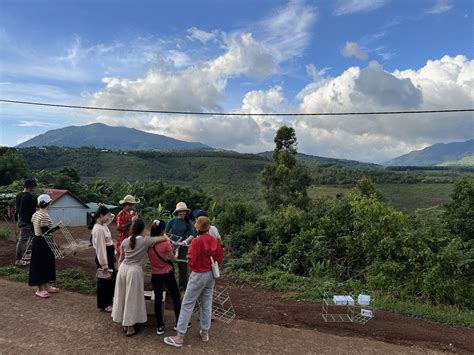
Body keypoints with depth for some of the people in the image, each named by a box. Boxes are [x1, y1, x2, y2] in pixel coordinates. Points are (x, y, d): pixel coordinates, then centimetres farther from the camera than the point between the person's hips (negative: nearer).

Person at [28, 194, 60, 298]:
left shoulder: (35, 214, 7)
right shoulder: (45, 216, -21)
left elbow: (32, 229, 14)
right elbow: (45, 232, -23)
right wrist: (57, 227, -18)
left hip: (36, 241, 10)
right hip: (43, 243, -10)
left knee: (44, 264, 17)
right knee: (42, 265, 1)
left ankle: (46, 286, 28)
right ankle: (40, 289, 11)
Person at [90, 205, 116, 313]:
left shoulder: (103, 225, 4)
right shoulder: (99, 229, -24)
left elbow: (110, 219, 28)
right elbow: (100, 248, -25)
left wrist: (110, 215, 5)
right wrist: (104, 264, -23)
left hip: (109, 255, 10)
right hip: (104, 257, -10)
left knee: (112, 278, 21)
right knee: (104, 281, 5)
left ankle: (109, 299, 38)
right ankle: (103, 305, 21)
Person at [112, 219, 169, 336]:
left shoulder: (125, 241, 2)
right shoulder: (146, 240, -10)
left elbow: (121, 259, 12)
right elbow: (164, 238, -6)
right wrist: (167, 238, 16)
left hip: (123, 269, 5)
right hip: (135, 271, -5)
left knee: (123, 296, 18)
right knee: (132, 298, 7)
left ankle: (125, 324, 32)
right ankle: (130, 328, 17)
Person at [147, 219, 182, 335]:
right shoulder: (166, 244, -20)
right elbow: (173, 259, -9)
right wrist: (176, 251, 11)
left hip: (155, 275, 4)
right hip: (167, 274, -4)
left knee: (158, 299, 14)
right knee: (176, 297, 14)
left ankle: (160, 326, 20)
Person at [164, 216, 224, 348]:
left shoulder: (197, 241, -18)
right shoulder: (214, 240, -1)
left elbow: (192, 262, -15)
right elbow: (220, 258, 7)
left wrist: (190, 259, 5)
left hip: (199, 275, -6)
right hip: (211, 274, 6)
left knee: (187, 304, 1)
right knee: (207, 304, 16)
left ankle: (180, 337, 6)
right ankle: (205, 332, 26)